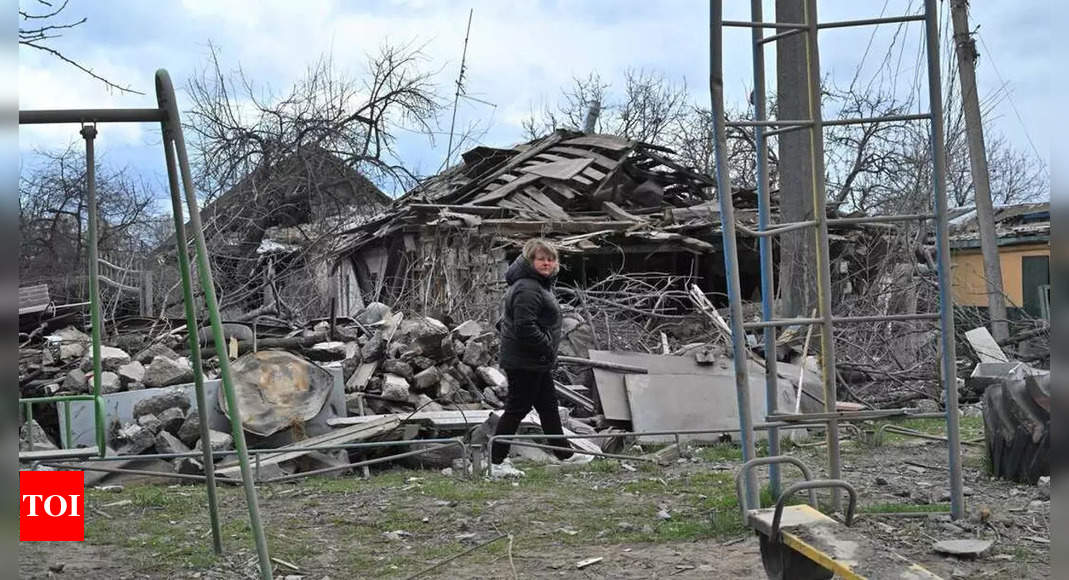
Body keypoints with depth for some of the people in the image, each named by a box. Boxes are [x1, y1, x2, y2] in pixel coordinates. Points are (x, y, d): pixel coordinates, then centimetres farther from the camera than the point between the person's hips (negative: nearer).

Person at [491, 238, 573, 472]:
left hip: (537, 361, 11)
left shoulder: (541, 285, 15)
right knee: (518, 407, -4)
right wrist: (547, 347, -19)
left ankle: (564, 452, 28)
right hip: (524, 362, -11)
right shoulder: (527, 289, -21)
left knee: (548, 404, 17)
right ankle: (496, 460, 4)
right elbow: (525, 327, -28)